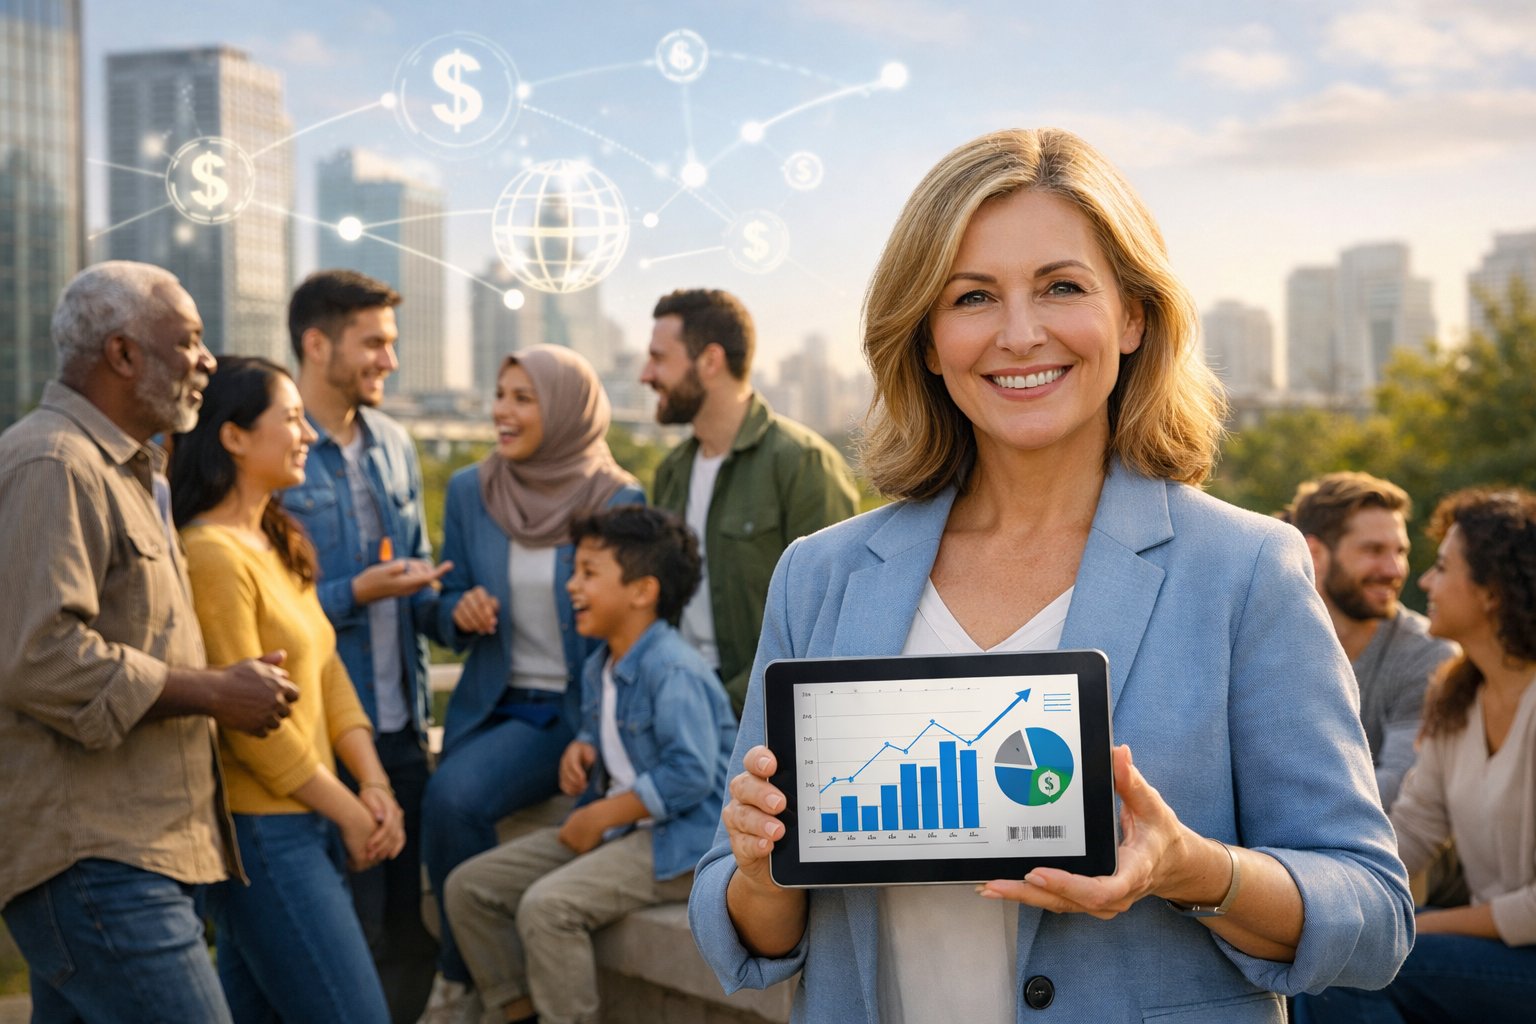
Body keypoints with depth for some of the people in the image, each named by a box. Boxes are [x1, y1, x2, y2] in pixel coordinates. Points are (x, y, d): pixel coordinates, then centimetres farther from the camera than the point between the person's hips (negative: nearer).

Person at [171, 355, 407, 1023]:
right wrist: (349, 813, -10)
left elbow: (327, 673, 11)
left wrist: (374, 786, -1)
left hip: (306, 822, 9)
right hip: (262, 831, -9)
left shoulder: (279, 544, 14)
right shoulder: (213, 555, -16)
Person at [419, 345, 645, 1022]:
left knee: (453, 796, -25)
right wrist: (462, 613, -13)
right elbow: (448, 615, 13)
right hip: (492, 705, 4)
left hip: (573, 710, -4)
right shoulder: (469, 491, 4)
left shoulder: (618, 501, -9)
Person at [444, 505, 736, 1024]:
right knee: (469, 886, 4)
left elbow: (690, 773, -26)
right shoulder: (598, 668, 10)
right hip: (613, 826, 10)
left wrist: (601, 816, -20)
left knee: (547, 905, -30)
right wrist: (581, 748, 3)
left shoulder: (674, 670, -20)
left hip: (680, 841, -10)